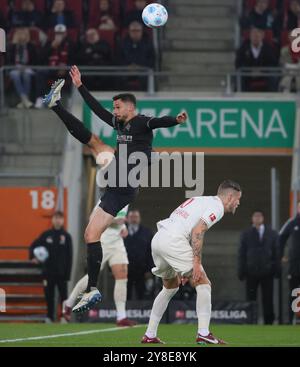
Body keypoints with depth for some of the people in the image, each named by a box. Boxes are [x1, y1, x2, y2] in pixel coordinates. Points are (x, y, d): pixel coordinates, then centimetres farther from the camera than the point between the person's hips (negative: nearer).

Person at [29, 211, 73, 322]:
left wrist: (67, 274, -6)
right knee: (49, 295, 4)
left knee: (63, 295, -3)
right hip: (48, 271, 2)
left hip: (61, 272, -2)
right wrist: (32, 257, -8)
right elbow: (33, 245, 13)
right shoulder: (46, 235, 5)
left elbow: (69, 257, -1)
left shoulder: (66, 236, 0)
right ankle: (49, 317, 11)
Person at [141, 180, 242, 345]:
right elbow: (197, 231, -14)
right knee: (203, 283, -2)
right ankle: (203, 334, -9)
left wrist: (182, 269, 27)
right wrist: (197, 263, -16)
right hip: (173, 241, -9)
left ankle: (149, 335, 24)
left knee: (170, 287, 25)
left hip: (157, 239, 9)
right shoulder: (217, 207, 1)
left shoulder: (200, 200, 28)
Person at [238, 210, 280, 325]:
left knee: (268, 299, 1)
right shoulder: (246, 234, 8)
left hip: (267, 272, 0)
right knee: (251, 299, -1)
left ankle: (269, 322, 6)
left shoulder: (272, 234, 9)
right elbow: (241, 254, 5)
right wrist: (241, 271, -2)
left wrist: (277, 270, 1)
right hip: (251, 272, 0)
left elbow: (276, 253, 9)